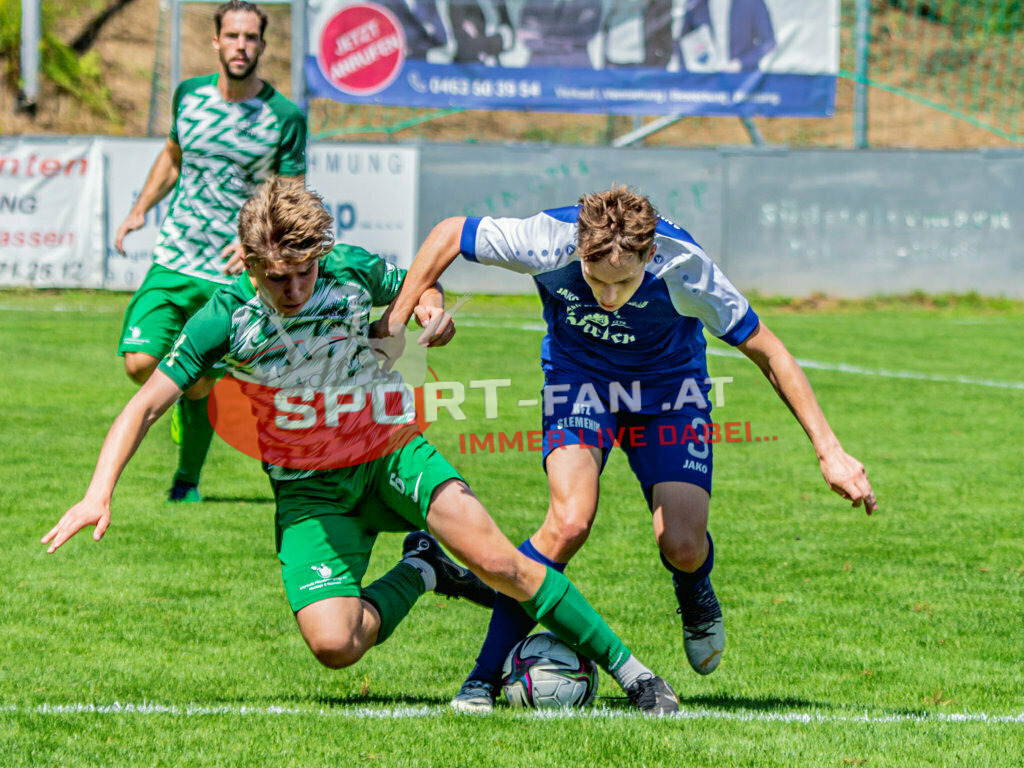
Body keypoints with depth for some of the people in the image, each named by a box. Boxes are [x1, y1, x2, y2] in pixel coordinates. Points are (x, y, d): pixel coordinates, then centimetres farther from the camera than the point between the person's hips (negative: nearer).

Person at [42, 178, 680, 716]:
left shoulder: (353, 271, -12)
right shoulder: (226, 319, -17)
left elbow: (419, 288, 10)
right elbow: (146, 405, -14)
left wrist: (432, 310, -15)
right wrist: (99, 496, -26)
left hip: (392, 453, 1)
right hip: (310, 491, 0)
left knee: (496, 561, -21)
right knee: (333, 644, -22)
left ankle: (632, 673, -8)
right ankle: (422, 571, 8)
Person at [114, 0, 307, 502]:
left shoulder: (285, 117, -8)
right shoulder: (189, 95, 2)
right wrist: (140, 210, 15)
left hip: (231, 273, -2)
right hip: (174, 258, 2)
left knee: (199, 386, 0)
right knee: (141, 364, -15)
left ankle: (187, 479, 25)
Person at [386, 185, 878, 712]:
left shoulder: (683, 268, -34)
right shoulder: (547, 242, -33)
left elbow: (768, 353, -22)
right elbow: (450, 234, -13)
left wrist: (828, 451, -23)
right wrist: (393, 327, -13)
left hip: (668, 388, 0)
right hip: (578, 378, 0)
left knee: (682, 546, -14)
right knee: (570, 520, -25)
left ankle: (694, 591, 26)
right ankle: (484, 675, -13)